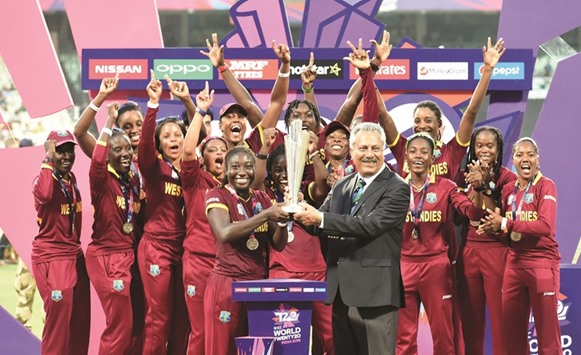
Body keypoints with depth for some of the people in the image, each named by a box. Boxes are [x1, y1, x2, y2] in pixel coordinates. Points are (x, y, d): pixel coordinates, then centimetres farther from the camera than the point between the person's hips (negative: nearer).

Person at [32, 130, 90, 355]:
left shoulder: (71, 179, 9)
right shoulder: (44, 179, -15)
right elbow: (45, 194, -36)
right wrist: (48, 162, -28)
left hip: (75, 255, 8)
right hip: (51, 258, -8)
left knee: (81, 319, 11)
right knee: (60, 317, -9)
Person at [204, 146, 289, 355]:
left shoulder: (262, 198, 11)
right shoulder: (216, 196, -5)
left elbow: (278, 244, 8)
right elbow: (225, 233, -24)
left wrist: (282, 220, -11)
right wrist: (266, 215, -23)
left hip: (259, 283, 5)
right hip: (227, 283, -5)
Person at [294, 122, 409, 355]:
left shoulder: (396, 189, -7)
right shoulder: (341, 187, 15)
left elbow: (370, 224, -20)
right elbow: (320, 226, 12)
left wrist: (320, 218, -22)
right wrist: (305, 214, -11)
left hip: (374, 294, -7)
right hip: (340, 292, 7)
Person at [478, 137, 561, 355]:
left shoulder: (545, 186, -7)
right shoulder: (508, 190, 10)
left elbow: (546, 226, -21)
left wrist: (505, 224, -18)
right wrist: (493, 229, -9)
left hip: (541, 264, -6)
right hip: (514, 263, 6)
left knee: (547, 331, -1)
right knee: (512, 330, 10)